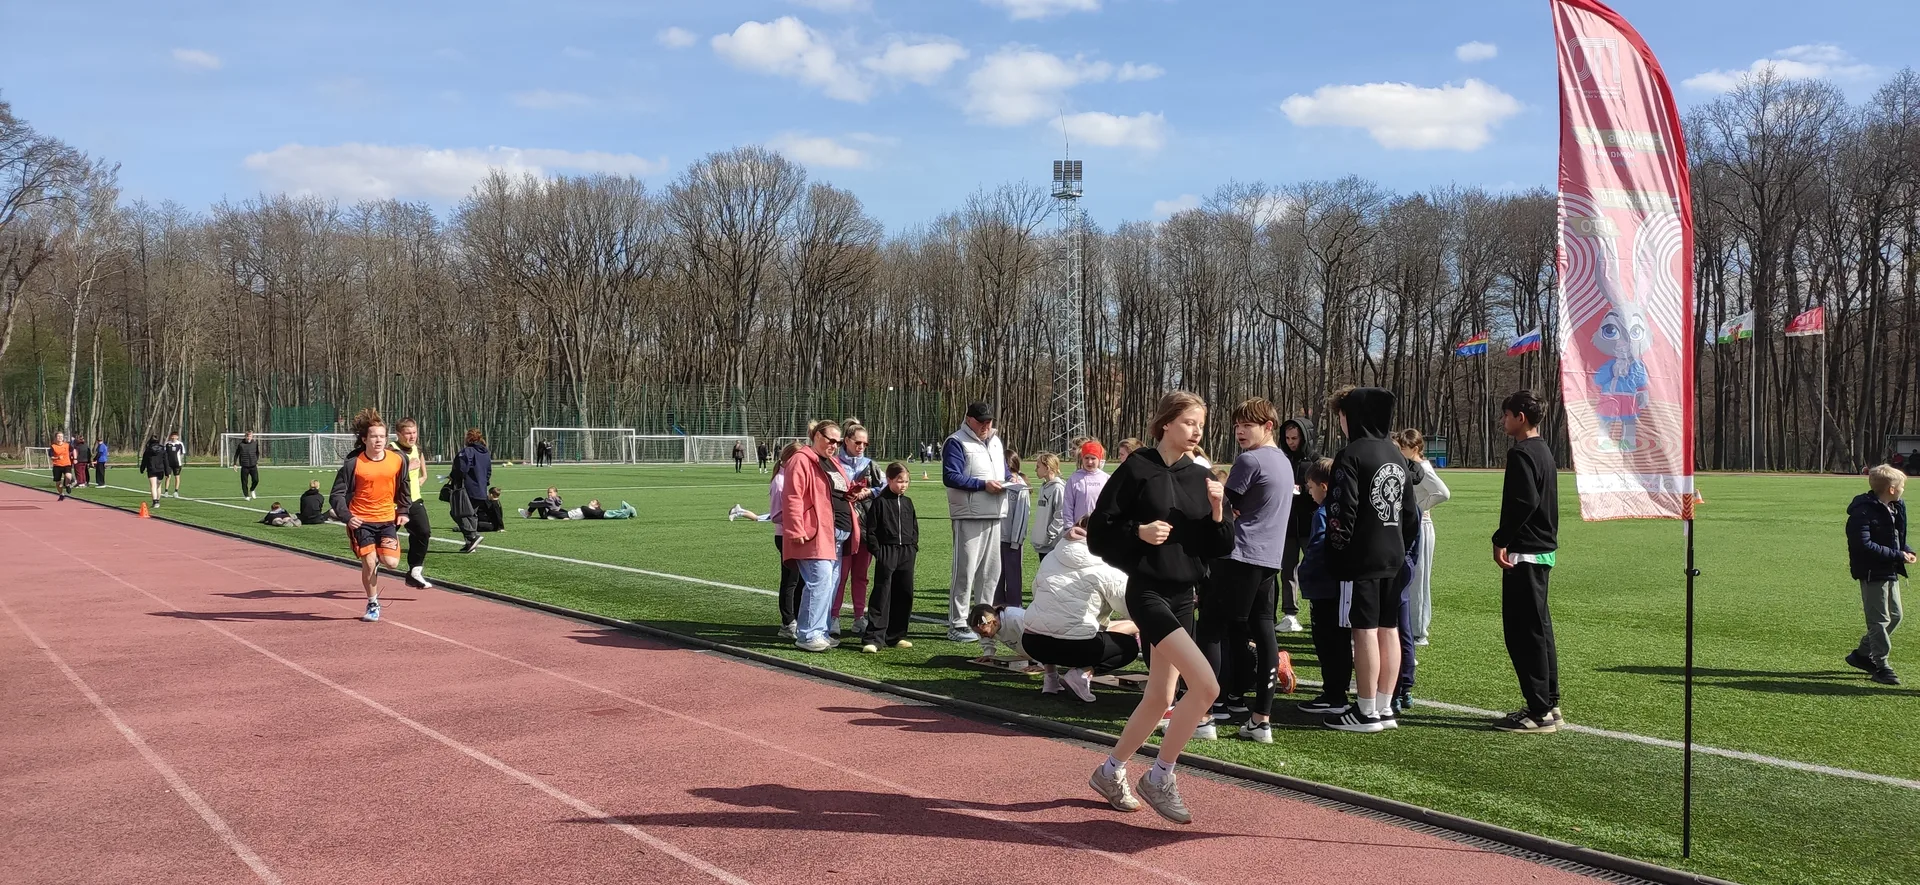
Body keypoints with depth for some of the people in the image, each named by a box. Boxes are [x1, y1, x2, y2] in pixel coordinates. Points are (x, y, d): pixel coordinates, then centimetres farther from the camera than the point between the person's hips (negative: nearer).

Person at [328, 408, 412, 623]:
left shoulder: (398, 459, -3)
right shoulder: (353, 463, -11)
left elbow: (403, 487, 13)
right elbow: (337, 494, -6)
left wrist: (403, 511, 7)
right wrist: (346, 516, -20)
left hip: (387, 518, 2)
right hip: (361, 520, -2)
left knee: (391, 562, -11)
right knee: (369, 563, -6)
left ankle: (379, 558, 27)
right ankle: (373, 604, 16)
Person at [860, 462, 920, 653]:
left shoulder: (908, 503, 12)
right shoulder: (880, 502, -3)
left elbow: (915, 527, 19)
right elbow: (870, 530, -4)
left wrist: (914, 547, 9)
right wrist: (877, 551, -10)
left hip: (907, 553, 5)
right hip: (886, 553, -5)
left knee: (904, 595, 7)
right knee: (881, 595, -9)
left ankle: (896, 636, 16)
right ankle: (873, 638, -11)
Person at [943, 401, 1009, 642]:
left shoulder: (996, 441, 18)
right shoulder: (956, 443, -7)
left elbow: (1004, 470, 28)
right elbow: (950, 477, -17)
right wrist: (983, 485, -19)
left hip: (994, 515, 8)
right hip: (969, 516, -8)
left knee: (991, 570, 12)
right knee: (965, 570, -8)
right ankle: (957, 625, -2)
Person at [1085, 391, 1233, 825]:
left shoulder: (1201, 478, 8)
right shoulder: (1136, 470, -7)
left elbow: (1219, 548, 10)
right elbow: (1099, 532, -6)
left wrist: (1218, 513, -7)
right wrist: (1139, 531, -21)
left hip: (1182, 596, 7)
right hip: (1148, 591, -7)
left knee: (1159, 698, 12)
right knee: (1205, 685, -19)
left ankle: (1110, 772, 32)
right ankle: (1160, 777, -1)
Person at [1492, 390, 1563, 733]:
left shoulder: (1522, 453, -15)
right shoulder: (1544, 452, 17)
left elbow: (1525, 502, -26)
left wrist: (1501, 539, -19)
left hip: (1524, 553, -10)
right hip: (1544, 550, 10)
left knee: (1523, 631, -6)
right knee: (1539, 628, 16)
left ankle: (1538, 712, -3)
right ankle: (1549, 704, 23)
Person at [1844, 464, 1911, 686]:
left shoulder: (1897, 508, 9)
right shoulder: (1864, 512, -19)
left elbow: (1899, 537, 20)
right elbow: (1864, 545, -25)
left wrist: (1906, 551, -1)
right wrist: (1897, 555, -24)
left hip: (1890, 572, 9)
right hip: (1872, 573, -9)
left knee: (1894, 616, 16)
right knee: (1879, 619, -3)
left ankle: (1862, 654, 28)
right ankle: (1881, 667, 5)